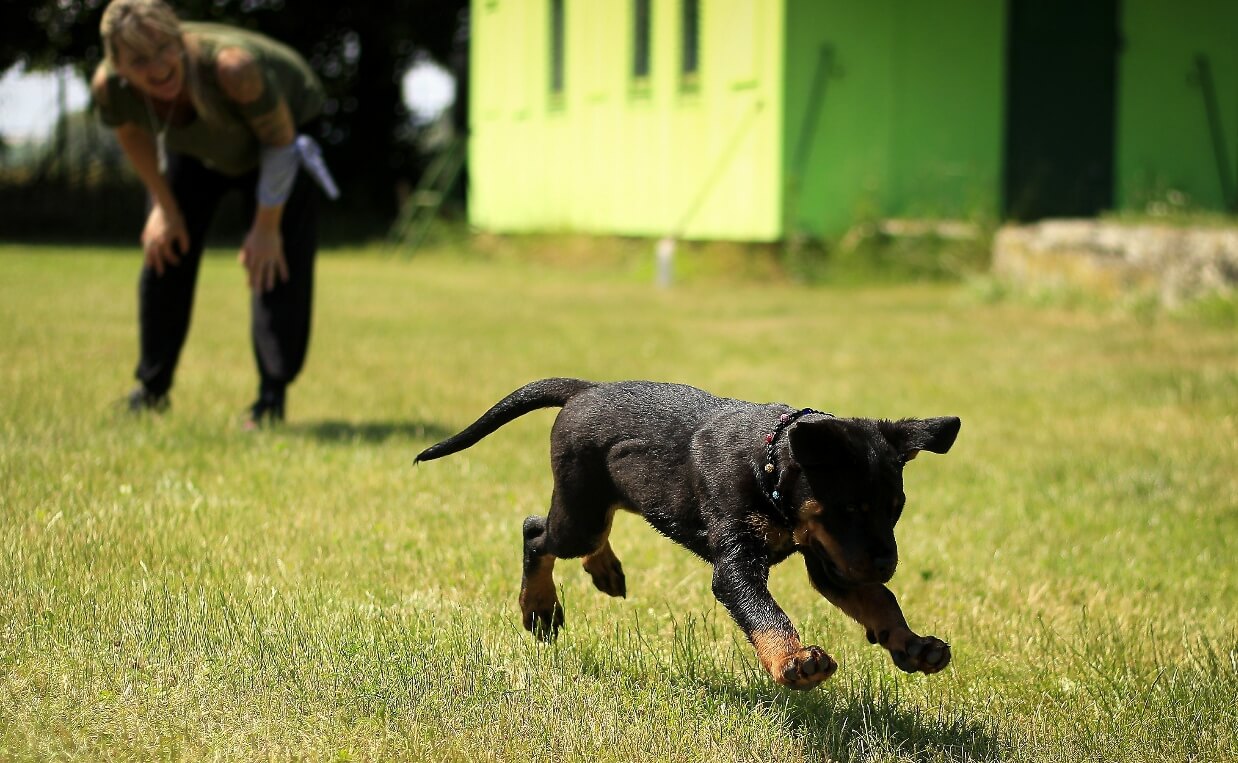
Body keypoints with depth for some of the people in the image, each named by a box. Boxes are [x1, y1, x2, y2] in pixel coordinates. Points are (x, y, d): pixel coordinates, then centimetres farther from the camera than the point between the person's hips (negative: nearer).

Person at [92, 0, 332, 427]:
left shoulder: (232, 67, -46)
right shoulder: (109, 86, -32)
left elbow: (280, 140, -27)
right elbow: (134, 137, -6)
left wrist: (267, 226, -19)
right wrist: (164, 206, 1)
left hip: (285, 123, -4)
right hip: (195, 148, 4)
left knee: (276, 262, -15)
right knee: (163, 248, 3)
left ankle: (273, 397, -8)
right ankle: (151, 389, 19)